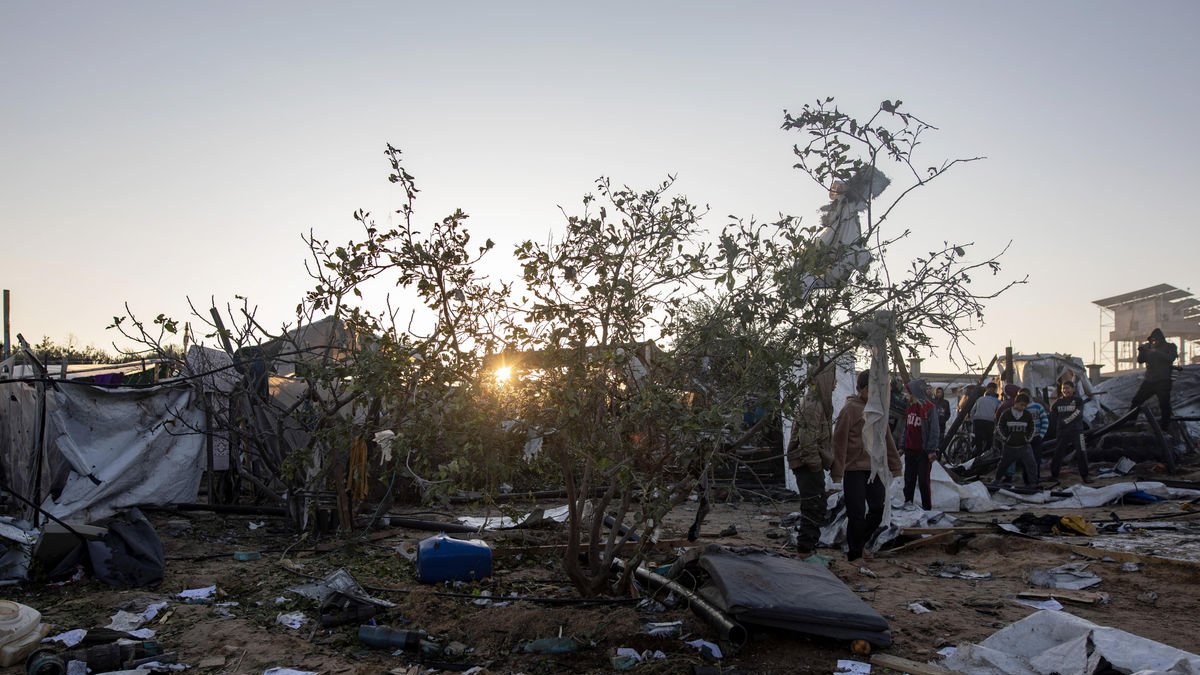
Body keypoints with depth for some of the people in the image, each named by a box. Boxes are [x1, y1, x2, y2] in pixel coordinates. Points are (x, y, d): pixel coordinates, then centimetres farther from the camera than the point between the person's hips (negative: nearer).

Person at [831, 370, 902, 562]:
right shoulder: (850, 409, -11)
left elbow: (886, 438, 18)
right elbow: (839, 442, -13)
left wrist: (894, 465, 16)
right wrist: (837, 472, -16)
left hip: (875, 469, 7)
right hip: (854, 469, -7)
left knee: (878, 510, 11)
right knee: (857, 514, -3)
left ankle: (860, 543, 31)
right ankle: (854, 554, 12)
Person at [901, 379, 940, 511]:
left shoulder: (929, 407, -11)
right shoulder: (910, 407, 11)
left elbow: (934, 430, -13)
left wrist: (931, 450, -16)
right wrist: (903, 446, 14)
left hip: (923, 451, -6)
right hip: (910, 450, 7)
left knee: (923, 480, 0)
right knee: (909, 478, 13)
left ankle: (927, 507, 10)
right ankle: (908, 501, 24)